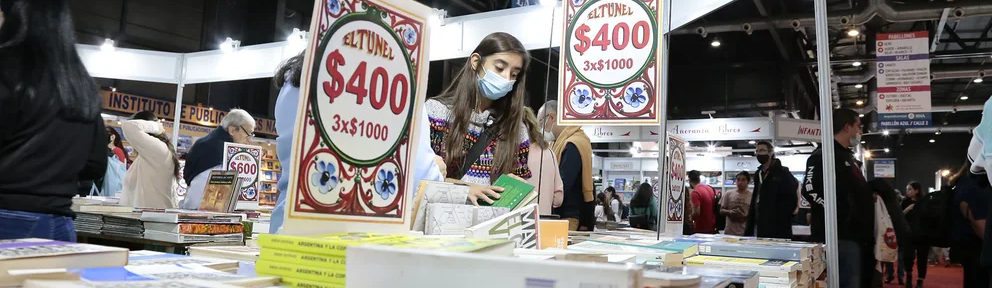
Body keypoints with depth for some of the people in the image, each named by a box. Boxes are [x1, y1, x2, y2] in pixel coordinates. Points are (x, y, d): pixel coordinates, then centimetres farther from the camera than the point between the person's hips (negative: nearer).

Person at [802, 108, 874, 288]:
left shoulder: (848, 156, 21)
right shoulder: (824, 155, -11)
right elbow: (810, 190, -23)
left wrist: (869, 193, 13)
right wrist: (839, 213, -19)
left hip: (855, 234, 11)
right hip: (840, 235, -11)